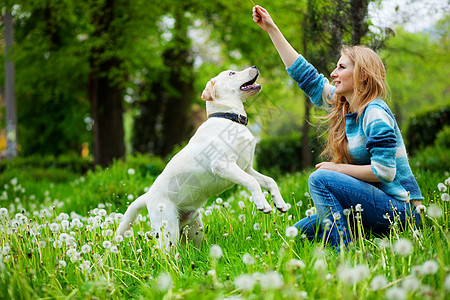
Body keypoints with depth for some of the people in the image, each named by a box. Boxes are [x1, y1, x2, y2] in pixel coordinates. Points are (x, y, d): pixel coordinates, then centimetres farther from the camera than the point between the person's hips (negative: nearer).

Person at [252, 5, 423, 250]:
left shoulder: (375, 114, -16)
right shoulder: (343, 105, 9)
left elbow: (384, 171, -23)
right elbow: (305, 75, 15)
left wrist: (337, 168, -13)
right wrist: (272, 29, 17)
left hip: (399, 208, -8)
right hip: (375, 203, 8)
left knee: (320, 179, -23)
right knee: (300, 231, 2)